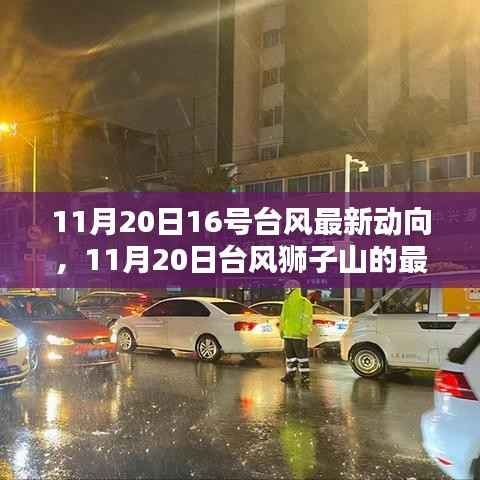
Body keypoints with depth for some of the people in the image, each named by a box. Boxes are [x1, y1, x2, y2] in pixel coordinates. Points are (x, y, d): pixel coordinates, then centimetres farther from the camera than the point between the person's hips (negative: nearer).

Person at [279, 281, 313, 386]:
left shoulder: (304, 303, -10)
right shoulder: (286, 303, 13)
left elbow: (307, 319, -13)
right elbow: (283, 317, 20)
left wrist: (305, 333, -18)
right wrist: (281, 330, 16)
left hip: (299, 336, -7)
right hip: (287, 335, 7)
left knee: (302, 356, -6)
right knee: (290, 356, 13)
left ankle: (305, 377, -2)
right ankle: (290, 375, 21)